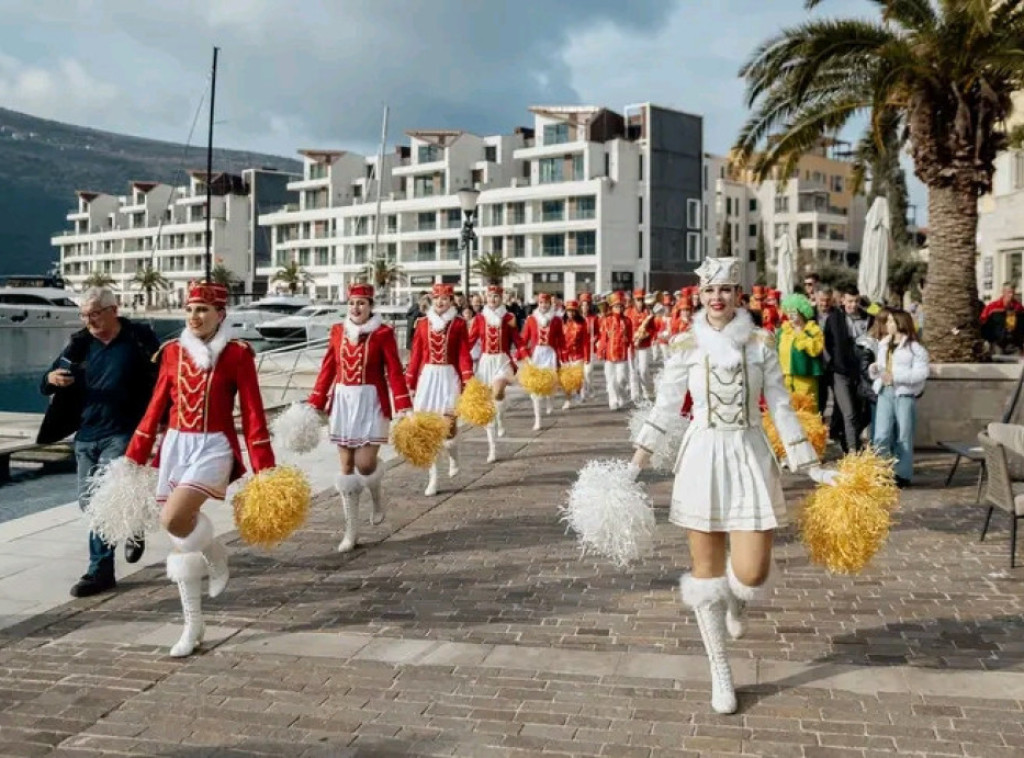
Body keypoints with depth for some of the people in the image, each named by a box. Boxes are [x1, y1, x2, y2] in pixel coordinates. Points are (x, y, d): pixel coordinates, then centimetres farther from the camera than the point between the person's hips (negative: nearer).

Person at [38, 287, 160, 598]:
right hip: (86, 434, 6)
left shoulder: (139, 338, -5)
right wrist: (52, 379, -15)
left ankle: (100, 571, 4)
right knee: (88, 500, 9)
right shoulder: (80, 342, 7)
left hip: (121, 435, -6)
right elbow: (48, 386, 9)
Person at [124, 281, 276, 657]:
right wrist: (133, 457, 10)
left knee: (173, 519, -26)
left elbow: (253, 415, -6)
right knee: (181, 542, 7)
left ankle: (215, 553, 8)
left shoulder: (237, 354, -6)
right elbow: (157, 407, 11)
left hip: (214, 448, -5)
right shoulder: (173, 351, 6)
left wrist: (265, 471, -9)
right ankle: (193, 625, 20)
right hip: (175, 446, 5)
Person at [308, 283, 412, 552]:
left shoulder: (383, 333, -6)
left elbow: (395, 372, -9)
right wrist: (314, 404, 5)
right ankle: (351, 530, 13)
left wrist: (403, 410, -16)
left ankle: (376, 497, 27)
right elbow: (327, 369, 8)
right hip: (343, 402, 4)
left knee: (364, 464, -9)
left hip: (371, 403, -4)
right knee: (346, 467, 5)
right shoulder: (337, 331, 6)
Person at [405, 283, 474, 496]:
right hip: (427, 377, 3)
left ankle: (453, 457, 26)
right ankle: (432, 479, 12)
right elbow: (416, 354, 8)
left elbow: (464, 355, -5)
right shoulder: (423, 323, 7)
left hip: (449, 377, -3)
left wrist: (468, 382, -16)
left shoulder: (459, 324, 0)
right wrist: (409, 383, 6)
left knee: (447, 428, -9)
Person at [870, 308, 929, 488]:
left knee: (903, 437, 2)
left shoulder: (915, 347, -6)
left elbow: (921, 373, -13)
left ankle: (903, 475, 11)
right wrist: (874, 369, 0)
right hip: (885, 392, 5)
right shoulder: (883, 344, 15)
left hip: (905, 393, -5)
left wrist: (895, 376, -20)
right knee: (881, 436, -4)